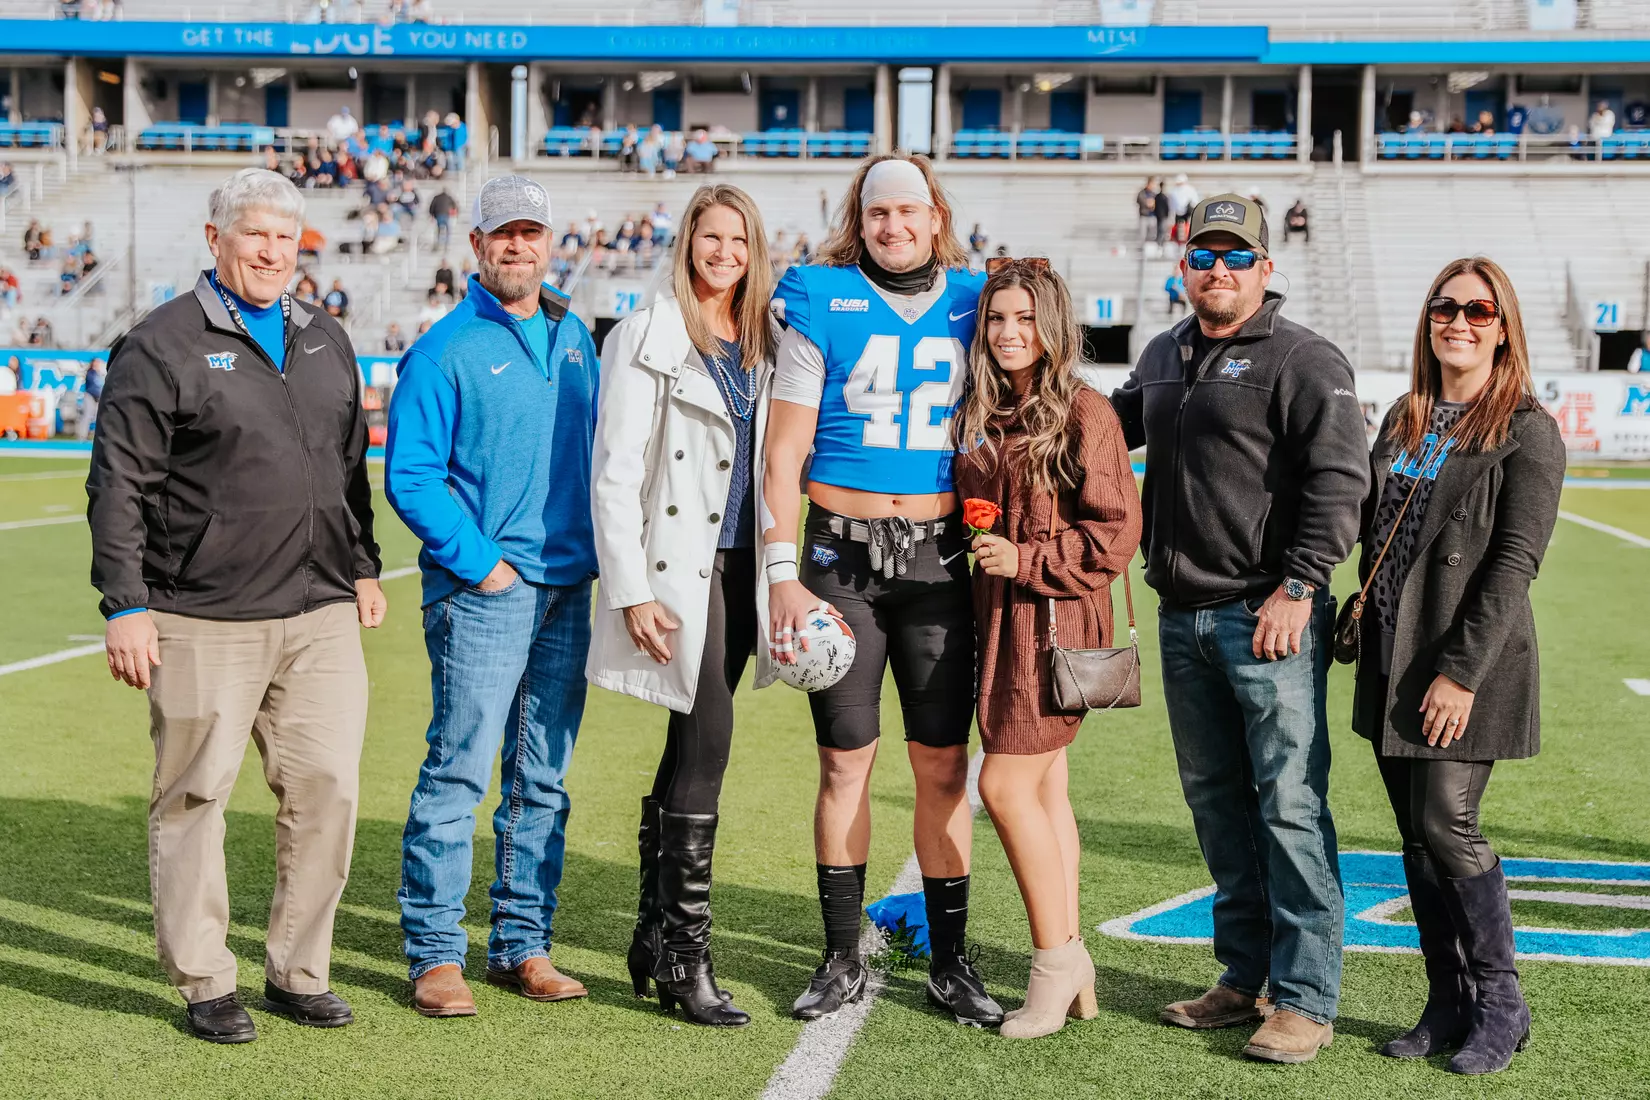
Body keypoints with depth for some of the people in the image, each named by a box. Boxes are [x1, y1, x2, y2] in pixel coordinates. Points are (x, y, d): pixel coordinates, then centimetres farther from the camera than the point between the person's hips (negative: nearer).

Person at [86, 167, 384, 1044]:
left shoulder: (326, 342, 16)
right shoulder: (161, 346, -2)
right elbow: (118, 485, -5)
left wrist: (362, 568, 20)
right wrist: (124, 607, -10)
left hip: (320, 617, 5)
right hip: (202, 622, -5)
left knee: (328, 788, 3)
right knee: (194, 796, 3)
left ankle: (298, 972, 17)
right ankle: (205, 984, 16)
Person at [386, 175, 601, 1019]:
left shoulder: (574, 338, 14)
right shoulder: (445, 349, -5)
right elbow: (408, 477, -9)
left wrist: (594, 547, 10)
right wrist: (479, 561, -13)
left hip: (567, 586, 6)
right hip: (483, 590, -6)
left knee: (543, 778, 9)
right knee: (460, 768, -7)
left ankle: (522, 944, 19)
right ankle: (435, 953, 3)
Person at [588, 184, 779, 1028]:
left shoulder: (764, 345, 14)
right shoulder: (648, 338, -4)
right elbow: (615, 474, -8)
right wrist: (631, 592, -15)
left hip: (739, 566, 6)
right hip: (677, 566, -6)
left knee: (689, 749, 11)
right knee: (707, 740, -13)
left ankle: (653, 940, 22)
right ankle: (685, 955, -6)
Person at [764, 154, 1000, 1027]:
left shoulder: (972, 306, 8)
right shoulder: (822, 309, 1)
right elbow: (784, 455, -1)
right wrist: (783, 576, -9)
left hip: (939, 557, 2)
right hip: (843, 554, -1)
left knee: (943, 765, 3)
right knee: (845, 761, 4)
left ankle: (950, 963, 15)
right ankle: (842, 960, 17)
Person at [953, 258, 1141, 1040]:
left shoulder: (1083, 412, -8)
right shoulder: (982, 416, 13)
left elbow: (1117, 532, -12)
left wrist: (1026, 560, -15)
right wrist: (984, 562, 9)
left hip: (1054, 616, -7)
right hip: (999, 615, 7)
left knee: (1006, 785, -10)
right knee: (1044, 789, 9)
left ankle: (1055, 958, 4)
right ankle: (1071, 971, 16)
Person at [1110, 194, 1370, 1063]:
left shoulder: (1303, 360, -5)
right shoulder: (1163, 357, 17)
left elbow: (1340, 477, -13)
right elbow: (1118, 421, 36)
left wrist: (1299, 585, -19)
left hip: (1268, 617, -8)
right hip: (1182, 616, 8)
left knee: (1290, 804, -7)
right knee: (1214, 798, 13)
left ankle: (1306, 1000, 1)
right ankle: (1246, 978, 25)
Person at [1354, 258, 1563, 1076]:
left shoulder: (1526, 431, -6)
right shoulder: (1404, 421, 14)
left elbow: (1514, 563, -13)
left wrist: (1463, 671, -18)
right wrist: (1362, 627, 11)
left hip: (1466, 670, -6)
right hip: (1393, 664, 6)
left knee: (1447, 825, -10)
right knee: (1417, 835, 8)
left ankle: (1501, 1005, 7)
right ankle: (1448, 1005, 19)